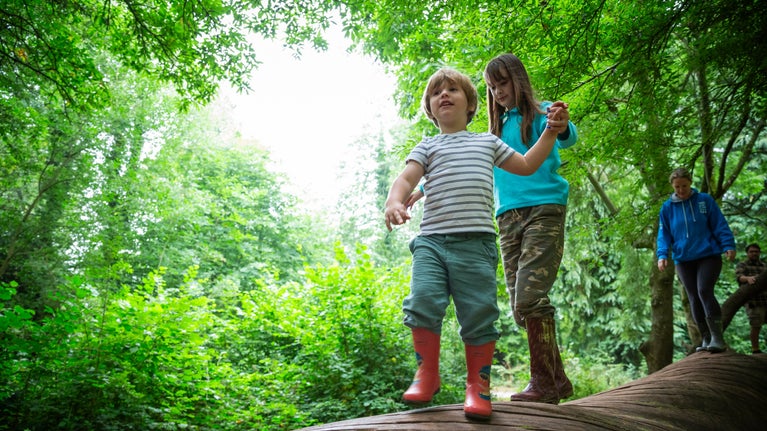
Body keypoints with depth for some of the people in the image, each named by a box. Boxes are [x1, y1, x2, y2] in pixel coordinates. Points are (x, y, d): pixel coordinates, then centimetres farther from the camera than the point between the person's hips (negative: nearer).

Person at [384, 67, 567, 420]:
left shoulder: (488, 142, 24)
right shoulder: (428, 147, 18)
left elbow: (526, 165, 33)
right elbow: (406, 179, 1)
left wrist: (550, 133, 24)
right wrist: (394, 202, -21)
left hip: (476, 242, 1)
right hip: (431, 240, 0)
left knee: (479, 313, -4)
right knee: (423, 301, -16)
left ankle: (478, 384, 13)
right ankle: (427, 374, 4)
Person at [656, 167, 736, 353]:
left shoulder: (705, 200, 1)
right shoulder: (667, 207, 6)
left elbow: (720, 225, 1)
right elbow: (664, 235, 6)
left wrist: (728, 246, -10)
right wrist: (662, 255, -7)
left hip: (708, 256, -3)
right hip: (683, 260, 3)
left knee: (704, 291, -19)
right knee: (694, 299, 6)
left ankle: (717, 337, -15)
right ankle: (706, 340, 15)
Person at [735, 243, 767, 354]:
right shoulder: (742, 265, 4)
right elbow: (739, 277, -16)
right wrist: (748, 278, -38)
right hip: (753, 302, -4)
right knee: (756, 326, -6)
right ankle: (755, 350, 7)